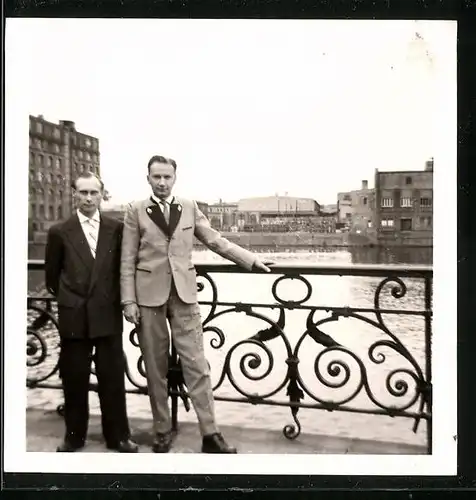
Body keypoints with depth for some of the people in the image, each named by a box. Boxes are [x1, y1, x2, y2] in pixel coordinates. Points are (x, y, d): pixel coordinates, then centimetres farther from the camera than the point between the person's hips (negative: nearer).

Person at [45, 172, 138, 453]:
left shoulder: (117, 228, 0)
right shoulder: (60, 232, 0)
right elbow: (52, 275, 9)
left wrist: (114, 299, 7)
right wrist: (69, 300, 13)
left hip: (108, 315, 0)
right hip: (73, 317, 0)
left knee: (113, 378, 8)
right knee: (74, 379, 10)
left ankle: (118, 435, 21)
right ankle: (74, 435, 27)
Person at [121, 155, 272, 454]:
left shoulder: (189, 207, 7)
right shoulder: (136, 211, 2)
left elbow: (216, 241, 8)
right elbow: (128, 260, 0)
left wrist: (252, 260, 2)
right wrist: (129, 300, -5)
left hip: (184, 294, 1)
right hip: (149, 295, -1)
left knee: (196, 365, 0)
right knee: (155, 368, 8)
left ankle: (210, 434, 8)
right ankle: (162, 431, 23)